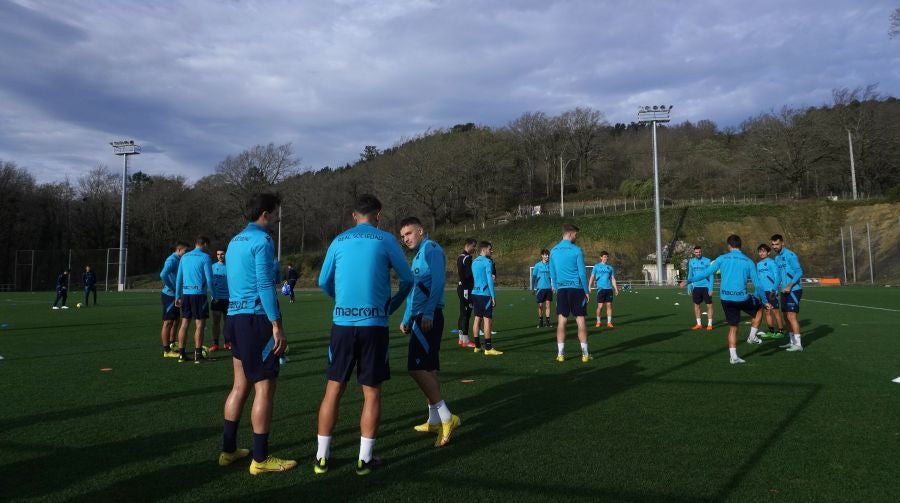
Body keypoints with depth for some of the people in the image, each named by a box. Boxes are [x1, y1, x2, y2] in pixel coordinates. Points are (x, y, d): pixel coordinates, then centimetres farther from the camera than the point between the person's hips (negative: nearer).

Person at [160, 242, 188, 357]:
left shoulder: (179, 260, 11)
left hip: (175, 296, 9)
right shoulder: (172, 260, -16)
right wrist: (172, 288, -20)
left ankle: (172, 345, 29)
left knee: (175, 320, 17)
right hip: (169, 295, -9)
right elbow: (163, 275, -30)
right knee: (167, 322, -4)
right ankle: (166, 350, 1)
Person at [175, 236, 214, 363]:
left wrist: (177, 296, 16)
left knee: (184, 323, 10)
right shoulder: (205, 257, -6)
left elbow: (178, 278, 12)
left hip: (186, 294, 6)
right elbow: (209, 279, -10)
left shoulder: (184, 257, 11)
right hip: (199, 294, -6)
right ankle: (198, 355, 1)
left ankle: (181, 354, 13)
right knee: (199, 325, 0)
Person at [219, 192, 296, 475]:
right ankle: (260, 459, 3)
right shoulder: (262, 240, -11)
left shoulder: (235, 241, 18)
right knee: (264, 387, -3)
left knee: (241, 385, 15)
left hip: (236, 317, 9)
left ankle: (228, 450, 22)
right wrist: (277, 325, -19)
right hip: (257, 319, -9)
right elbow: (265, 285, -18)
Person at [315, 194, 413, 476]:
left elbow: (324, 283, 14)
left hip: (342, 323, 2)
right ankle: (364, 459, 12)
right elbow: (407, 280, 4)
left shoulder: (339, 241, 8)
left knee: (333, 389, 10)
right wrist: (391, 307, 21)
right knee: (372, 392, 7)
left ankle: (322, 457, 16)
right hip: (374, 324, -2)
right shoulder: (386, 240, 1)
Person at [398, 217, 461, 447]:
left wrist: (428, 314, -25)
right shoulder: (418, 256, 22)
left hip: (428, 317, -10)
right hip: (421, 318, 10)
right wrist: (406, 319, 23)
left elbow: (437, 282, -19)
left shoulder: (431, 248, -7)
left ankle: (446, 417, -12)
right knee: (427, 369, 12)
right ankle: (434, 420, 19)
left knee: (417, 368, -14)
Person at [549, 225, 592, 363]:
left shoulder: (554, 251, 7)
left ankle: (560, 354, 4)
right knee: (580, 320, 2)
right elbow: (582, 273, -7)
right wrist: (587, 291, 0)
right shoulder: (576, 250, -7)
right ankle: (585, 354, 5)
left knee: (561, 321, 4)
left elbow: (552, 274, 11)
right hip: (576, 289, -4)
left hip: (561, 290, 4)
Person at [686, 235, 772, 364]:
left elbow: (706, 272, -2)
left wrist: (689, 279, 9)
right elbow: (757, 284, 4)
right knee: (758, 309, 29)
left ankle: (733, 356, 12)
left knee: (733, 327, 14)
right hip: (742, 297, -2)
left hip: (725, 298, 2)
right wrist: (765, 301, 15)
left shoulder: (722, 258, 1)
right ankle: (752, 336, 21)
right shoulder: (748, 261, 1)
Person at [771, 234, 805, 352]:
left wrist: (790, 286, -22)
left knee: (791, 316, -11)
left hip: (793, 290, -9)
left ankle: (798, 344, -7)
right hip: (785, 291, 9)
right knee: (787, 316, 12)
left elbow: (799, 272, -17)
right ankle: (792, 342, 22)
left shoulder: (790, 255, -13)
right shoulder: (777, 258, 14)